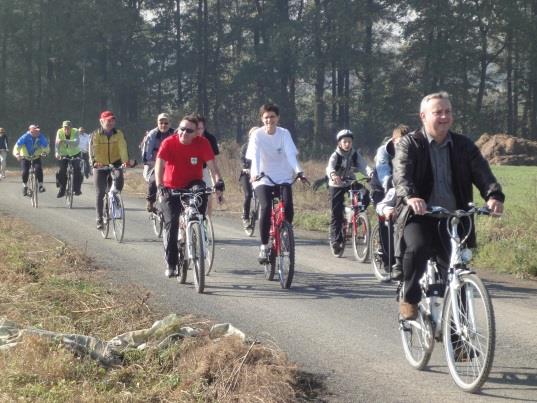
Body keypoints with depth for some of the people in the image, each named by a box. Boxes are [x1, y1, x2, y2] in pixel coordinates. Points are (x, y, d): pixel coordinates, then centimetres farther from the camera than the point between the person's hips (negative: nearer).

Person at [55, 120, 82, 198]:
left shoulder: (75, 132, -21)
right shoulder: (60, 132, -17)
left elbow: (76, 143, -38)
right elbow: (57, 143, -29)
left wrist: (65, 141, -53)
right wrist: (57, 153, -47)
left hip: (75, 154, -1)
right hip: (63, 155, 1)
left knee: (77, 171, -13)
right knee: (61, 171, -7)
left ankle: (76, 189, 0)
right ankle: (61, 190, 6)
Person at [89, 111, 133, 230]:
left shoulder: (119, 134, -1)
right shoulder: (95, 135, -6)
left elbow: (123, 148, -15)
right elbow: (92, 150, -18)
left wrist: (126, 161, -32)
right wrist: (94, 162, -37)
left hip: (115, 165, 1)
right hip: (100, 167, -1)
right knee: (100, 193, -4)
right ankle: (99, 219, 4)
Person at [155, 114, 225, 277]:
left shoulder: (202, 143, -13)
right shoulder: (169, 143, -16)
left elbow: (212, 165, -20)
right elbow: (159, 165, -26)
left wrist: (218, 182, -39)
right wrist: (159, 186, -41)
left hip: (192, 184, 0)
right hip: (171, 188, 0)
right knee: (171, 223, -10)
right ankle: (171, 264, 1)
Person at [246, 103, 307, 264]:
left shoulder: (284, 134, -2)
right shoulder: (257, 135, -6)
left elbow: (291, 154, -13)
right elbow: (255, 156, -19)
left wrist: (298, 171, -30)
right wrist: (256, 173, -38)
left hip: (283, 178, 2)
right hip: (263, 180, -2)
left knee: (288, 207, -21)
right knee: (266, 208, -23)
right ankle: (264, 247, -12)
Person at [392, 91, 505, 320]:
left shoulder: (464, 146, 9)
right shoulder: (410, 144, 0)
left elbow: (482, 172, -5)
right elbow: (401, 175, -17)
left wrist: (494, 195, -27)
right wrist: (410, 197, -40)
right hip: (419, 215, -3)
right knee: (417, 248, -31)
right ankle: (409, 299, -9)